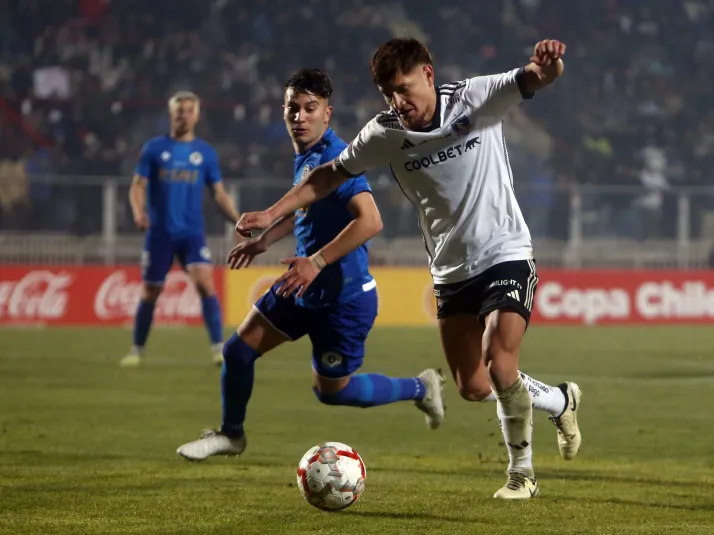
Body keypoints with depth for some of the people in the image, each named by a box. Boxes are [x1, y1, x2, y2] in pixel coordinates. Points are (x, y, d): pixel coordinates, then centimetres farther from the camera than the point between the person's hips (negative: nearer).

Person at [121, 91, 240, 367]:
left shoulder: (205, 152, 6)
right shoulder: (154, 148, 2)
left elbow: (219, 192, 9)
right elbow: (138, 186, 0)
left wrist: (239, 220, -5)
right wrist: (138, 211, -20)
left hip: (192, 233, 0)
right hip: (160, 233, 0)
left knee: (204, 282, -19)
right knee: (150, 291, 5)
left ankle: (218, 348, -18)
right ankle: (137, 350, 23)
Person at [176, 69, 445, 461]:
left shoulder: (337, 159, -24)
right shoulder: (305, 156, 5)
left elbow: (370, 221, -35)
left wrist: (317, 262, -35)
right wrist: (263, 241, 23)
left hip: (343, 296, -9)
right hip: (304, 287, 9)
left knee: (331, 391, 6)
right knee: (238, 351, 9)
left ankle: (419, 388, 26)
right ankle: (230, 434, 31)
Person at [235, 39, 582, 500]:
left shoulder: (477, 99, -15)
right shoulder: (385, 134, -7)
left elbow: (535, 80, -28)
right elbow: (330, 175, 4)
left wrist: (546, 66, -53)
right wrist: (272, 213, -4)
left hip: (506, 255, -5)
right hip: (451, 270, 5)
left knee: (500, 364, -21)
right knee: (473, 387, 5)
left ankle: (522, 473, 3)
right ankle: (559, 401, 34)